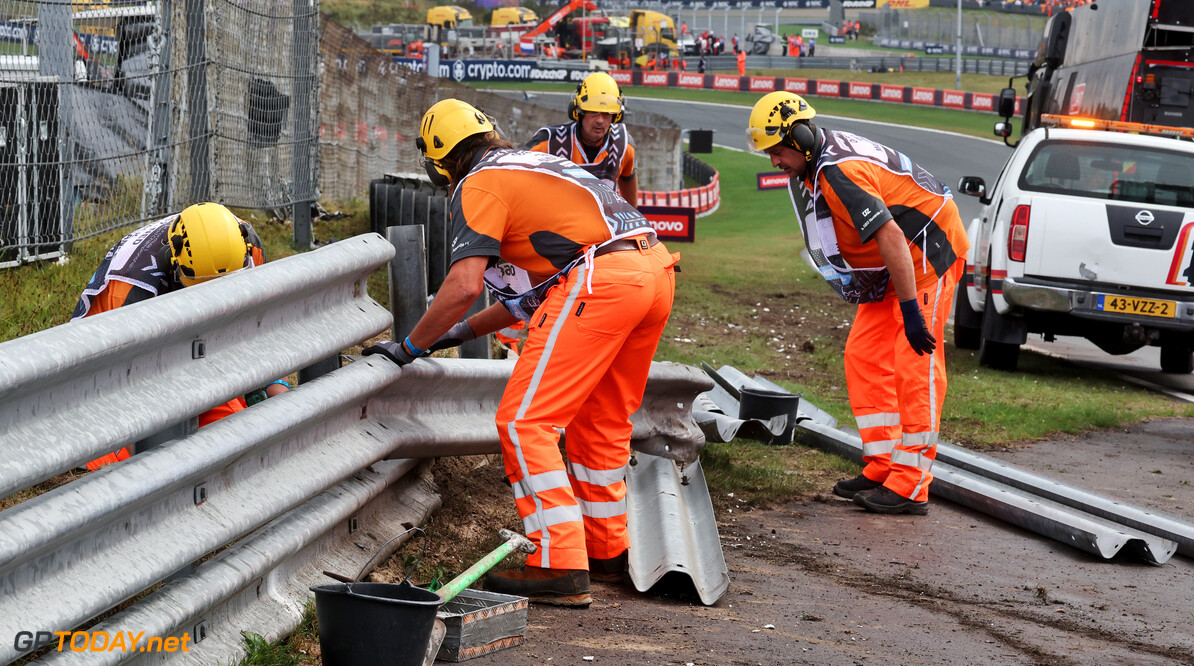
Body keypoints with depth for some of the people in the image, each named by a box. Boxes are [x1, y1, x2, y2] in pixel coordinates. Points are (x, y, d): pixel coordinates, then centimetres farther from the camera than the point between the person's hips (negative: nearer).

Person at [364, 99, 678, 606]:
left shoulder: (478, 186, 5)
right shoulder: (536, 165, 31)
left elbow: (464, 285, -8)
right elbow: (539, 288, 35)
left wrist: (409, 348, 5)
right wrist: (462, 332, 38)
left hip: (601, 279, -9)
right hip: (657, 271, 9)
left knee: (525, 423, -3)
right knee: (601, 421, 24)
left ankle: (560, 568, -9)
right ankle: (607, 552, 34)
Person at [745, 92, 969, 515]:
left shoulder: (839, 174, -29)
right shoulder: (808, 168, 4)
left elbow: (890, 237, -33)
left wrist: (910, 312, -31)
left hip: (929, 250, -11)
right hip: (891, 262, 11)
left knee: (914, 364, -12)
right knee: (864, 357, 6)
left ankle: (910, 488, -12)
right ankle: (882, 470, 10)